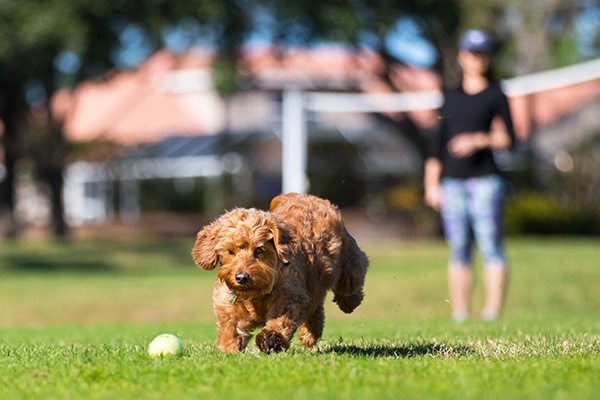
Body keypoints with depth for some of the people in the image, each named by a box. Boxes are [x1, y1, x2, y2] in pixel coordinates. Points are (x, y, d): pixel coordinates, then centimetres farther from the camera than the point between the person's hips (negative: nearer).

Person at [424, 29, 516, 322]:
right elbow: (439, 140, 18)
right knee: (458, 249, 3)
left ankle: (493, 311, -12)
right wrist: (431, 183, 13)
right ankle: (459, 314, 6)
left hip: (485, 179, -4)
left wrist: (480, 140, -15)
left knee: (490, 246, -10)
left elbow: (509, 138, 1)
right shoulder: (450, 96, 18)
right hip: (452, 181, 4)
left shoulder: (495, 95, 6)